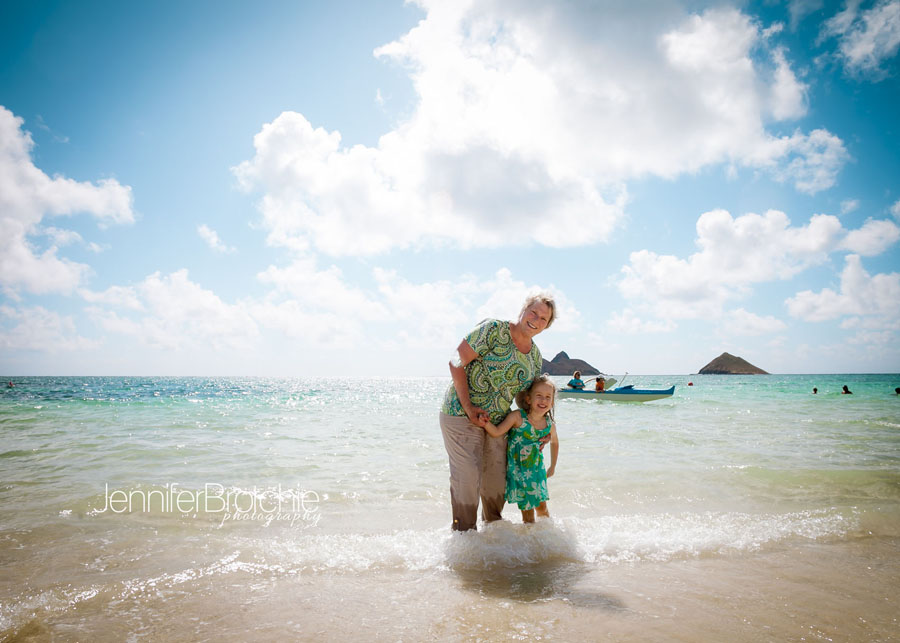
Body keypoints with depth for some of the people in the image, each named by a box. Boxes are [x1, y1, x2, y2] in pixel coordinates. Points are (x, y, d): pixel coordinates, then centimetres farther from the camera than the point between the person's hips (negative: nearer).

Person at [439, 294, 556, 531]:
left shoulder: (536, 357, 6)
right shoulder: (493, 330, -15)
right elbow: (456, 363, -18)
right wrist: (469, 408, -22)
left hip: (497, 421, 7)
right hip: (461, 414, -6)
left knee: (496, 478, 14)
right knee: (467, 477, -7)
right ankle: (464, 534, 11)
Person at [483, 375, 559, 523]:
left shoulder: (550, 425, -6)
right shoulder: (517, 416, -18)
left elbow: (554, 443, 14)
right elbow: (497, 432, -21)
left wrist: (552, 467, 22)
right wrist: (485, 423, -39)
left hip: (536, 469, 3)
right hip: (516, 470, -3)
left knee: (542, 506, 11)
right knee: (526, 508, 1)